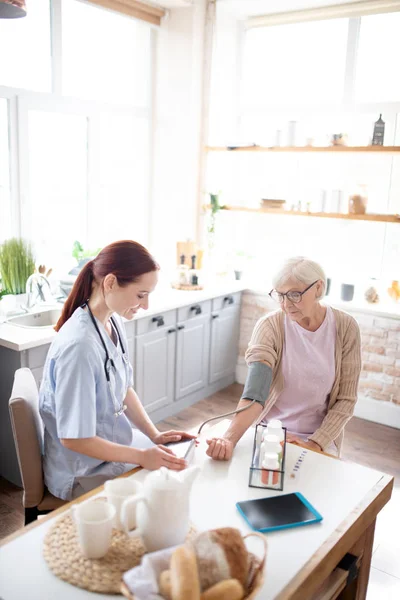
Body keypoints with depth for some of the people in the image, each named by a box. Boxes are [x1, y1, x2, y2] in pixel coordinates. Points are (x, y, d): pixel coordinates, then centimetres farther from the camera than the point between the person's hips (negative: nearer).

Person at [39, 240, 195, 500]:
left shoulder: (114, 323, -5)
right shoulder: (80, 345, -31)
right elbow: (73, 438, -24)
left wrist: (155, 435, -4)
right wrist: (141, 457, -23)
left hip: (115, 443, 8)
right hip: (84, 473, -7)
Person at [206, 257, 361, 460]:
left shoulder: (344, 327, -10)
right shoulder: (270, 326, -16)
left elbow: (346, 399, -6)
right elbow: (255, 392, -28)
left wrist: (315, 445, -16)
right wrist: (229, 438, -43)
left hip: (319, 438, 1)